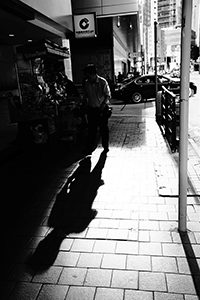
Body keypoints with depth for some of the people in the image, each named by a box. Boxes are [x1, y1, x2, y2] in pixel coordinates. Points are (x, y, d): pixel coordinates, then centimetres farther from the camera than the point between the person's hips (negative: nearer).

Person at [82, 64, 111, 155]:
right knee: (91, 129, 3)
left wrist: (104, 104, -18)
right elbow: (85, 96, 12)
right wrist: (85, 105, 4)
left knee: (104, 128, 9)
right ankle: (89, 149, 7)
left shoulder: (103, 82, -11)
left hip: (102, 109, -2)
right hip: (91, 109, 3)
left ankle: (105, 146, 25)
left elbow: (108, 95, -9)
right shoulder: (86, 83, 1)